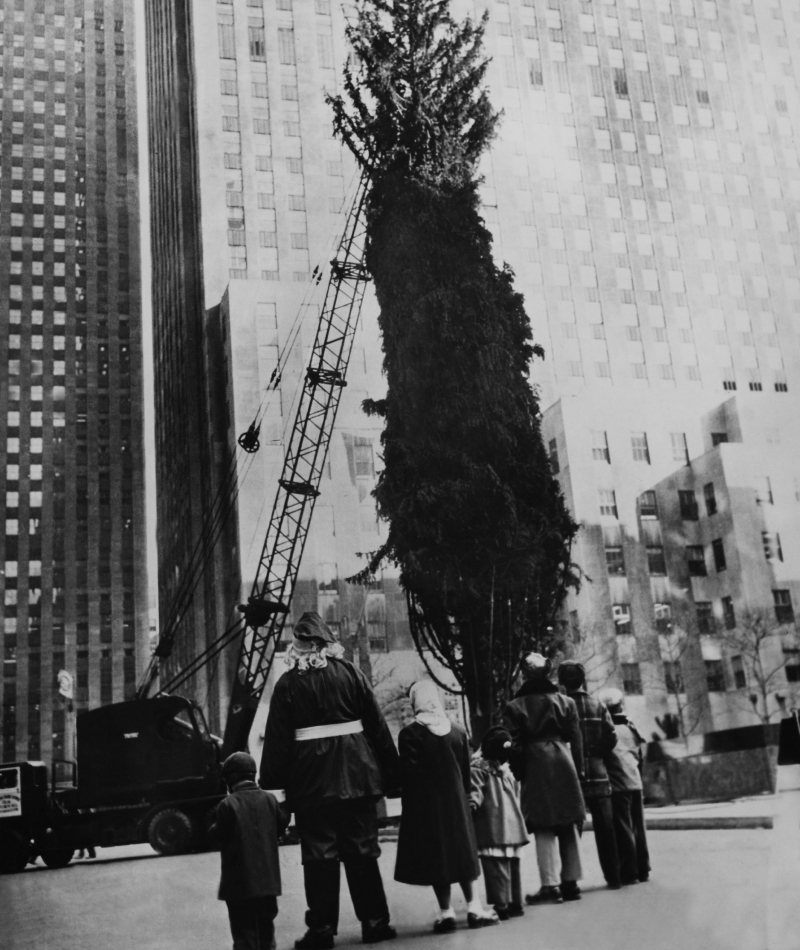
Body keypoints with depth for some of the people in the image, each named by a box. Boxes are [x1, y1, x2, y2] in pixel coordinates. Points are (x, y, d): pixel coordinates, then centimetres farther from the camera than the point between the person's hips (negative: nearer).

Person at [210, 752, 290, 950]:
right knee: (265, 926, 18)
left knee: (244, 929, 2)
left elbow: (218, 837, -11)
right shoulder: (269, 799, 0)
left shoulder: (228, 805, -15)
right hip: (267, 879, 5)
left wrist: (214, 828, 9)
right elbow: (281, 825, 10)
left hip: (239, 881, -5)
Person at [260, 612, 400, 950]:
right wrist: (388, 773, 7)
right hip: (355, 774, 2)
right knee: (361, 851, 11)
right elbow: (376, 724, 2)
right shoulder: (350, 673, 0)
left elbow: (277, 738, -3)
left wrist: (273, 782, 3)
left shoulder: (288, 683, -3)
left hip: (310, 779, -1)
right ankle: (375, 921, 15)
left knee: (319, 854, 6)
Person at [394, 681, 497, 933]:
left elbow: (408, 774, -11)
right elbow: (466, 771, 5)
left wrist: (410, 804, -1)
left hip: (425, 806, -4)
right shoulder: (457, 731, 1)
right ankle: (473, 907, 13)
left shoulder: (409, 734, -12)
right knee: (461, 851, 14)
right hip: (456, 802, 4)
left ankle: (446, 912, 4)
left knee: (436, 855, 3)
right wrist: (463, 795, 15)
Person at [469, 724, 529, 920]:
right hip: (492, 829, -7)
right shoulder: (478, 768, -7)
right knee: (497, 867, -3)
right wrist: (472, 804, -33)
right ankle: (502, 905, 3)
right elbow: (474, 792, -17)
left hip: (511, 827, 7)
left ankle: (514, 904, 13)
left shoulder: (505, 769, 18)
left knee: (512, 865, 8)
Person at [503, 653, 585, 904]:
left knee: (544, 828, 1)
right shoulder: (565, 702, 6)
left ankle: (551, 885, -2)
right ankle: (571, 882, 16)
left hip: (536, 767, -3)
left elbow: (515, 745, -6)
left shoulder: (515, 706, -2)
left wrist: (518, 775, -1)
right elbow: (576, 740, 5)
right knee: (568, 827, 11)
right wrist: (578, 770, 10)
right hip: (563, 764, 3)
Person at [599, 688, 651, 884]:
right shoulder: (630, 728, 10)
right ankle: (643, 870, 17)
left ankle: (629, 873, -2)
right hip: (635, 782, 6)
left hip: (618, 785, -6)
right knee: (638, 827, 12)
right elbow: (639, 757, 14)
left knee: (623, 829, -2)